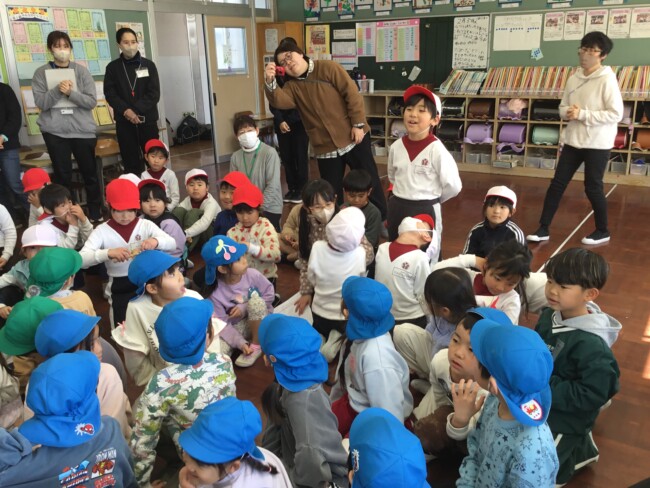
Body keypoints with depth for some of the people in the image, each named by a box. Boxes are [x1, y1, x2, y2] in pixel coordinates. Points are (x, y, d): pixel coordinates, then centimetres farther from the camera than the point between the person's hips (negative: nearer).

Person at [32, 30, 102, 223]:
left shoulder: (81, 71, 3)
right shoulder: (41, 73, 3)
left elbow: (91, 101, -5)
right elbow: (40, 103, -7)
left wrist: (71, 92, -19)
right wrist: (58, 90, -20)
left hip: (83, 130, 1)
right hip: (54, 132, 0)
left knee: (90, 172, 9)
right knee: (62, 175, 5)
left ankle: (96, 213, 22)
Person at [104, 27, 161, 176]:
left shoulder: (148, 65, 6)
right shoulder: (112, 67, 7)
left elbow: (154, 94, -2)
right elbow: (110, 94, 1)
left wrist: (136, 111, -13)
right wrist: (126, 111, -17)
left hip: (147, 119, 0)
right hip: (124, 122, 0)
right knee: (131, 163, 3)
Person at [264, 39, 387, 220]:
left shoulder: (328, 68, -4)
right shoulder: (292, 86, 6)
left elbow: (352, 94, -8)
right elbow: (280, 101, -15)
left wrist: (358, 124, -14)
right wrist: (270, 82, -32)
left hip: (354, 138, -3)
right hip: (326, 148, 3)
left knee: (370, 182, 6)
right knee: (331, 194, 10)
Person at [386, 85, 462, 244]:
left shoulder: (436, 150, -17)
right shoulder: (396, 146, -1)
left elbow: (453, 186, -15)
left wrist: (431, 199, -1)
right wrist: (402, 198, 12)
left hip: (426, 211, -5)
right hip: (397, 209, 5)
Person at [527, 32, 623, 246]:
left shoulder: (607, 80, -12)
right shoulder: (573, 78, 7)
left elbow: (616, 114, -16)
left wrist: (582, 114, -20)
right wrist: (568, 112, -10)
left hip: (597, 144, -6)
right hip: (573, 141, 6)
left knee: (593, 187, 3)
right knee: (557, 183, 4)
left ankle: (602, 231, 23)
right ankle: (543, 228, 11)